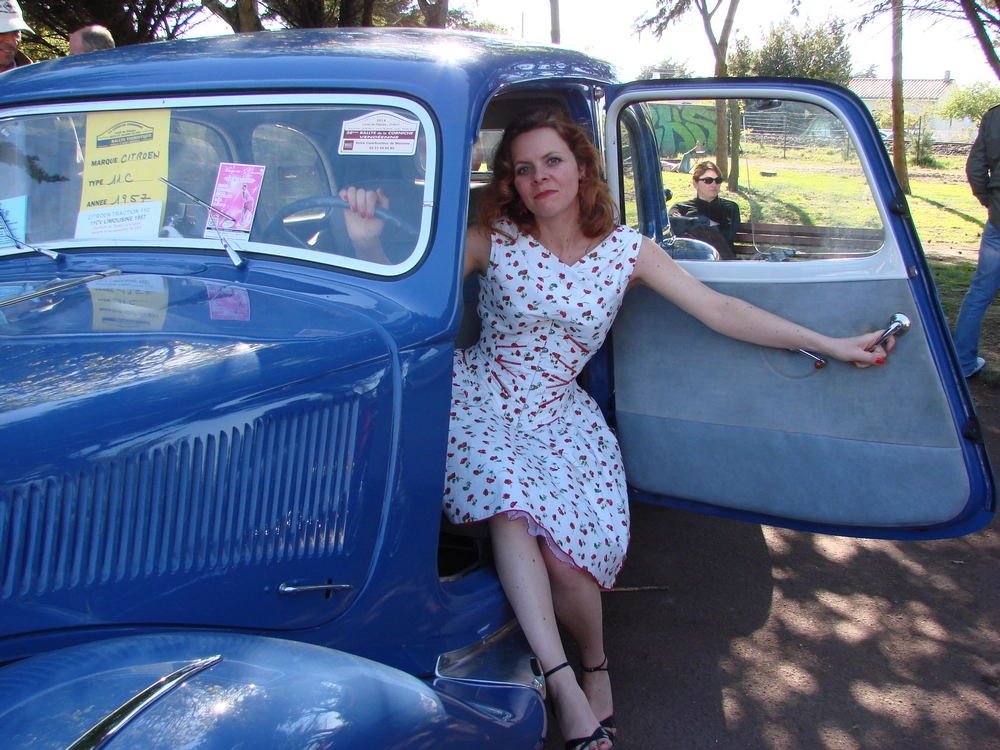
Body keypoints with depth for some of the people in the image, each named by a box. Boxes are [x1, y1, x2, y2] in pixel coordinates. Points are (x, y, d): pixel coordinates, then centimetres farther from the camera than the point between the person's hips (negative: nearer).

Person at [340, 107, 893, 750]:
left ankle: (595, 668, 6)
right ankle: (566, 686, -30)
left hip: (559, 414, 1)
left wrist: (832, 345, -4)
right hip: (479, 397, 0)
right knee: (510, 497, -34)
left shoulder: (626, 250, 2)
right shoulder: (493, 239, -1)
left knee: (564, 547, -24)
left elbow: (721, 311, -1)